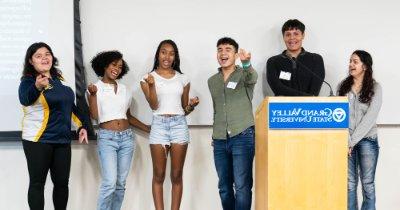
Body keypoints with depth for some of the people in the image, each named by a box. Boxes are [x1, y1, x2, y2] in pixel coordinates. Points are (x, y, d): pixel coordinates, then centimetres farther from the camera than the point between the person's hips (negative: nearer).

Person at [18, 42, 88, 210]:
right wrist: (37, 87, -53)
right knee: (37, 183, -1)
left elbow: (69, 105, 20)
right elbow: (25, 99, -33)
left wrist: (81, 126, 14)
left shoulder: (59, 79, 10)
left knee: (62, 182, 10)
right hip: (38, 141, -6)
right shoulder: (28, 81, -10)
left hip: (62, 140, 6)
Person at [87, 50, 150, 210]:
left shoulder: (124, 89, 13)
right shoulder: (95, 88, 1)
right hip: (107, 138, -5)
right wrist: (93, 94, -16)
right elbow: (94, 116, -7)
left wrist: (150, 130, 17)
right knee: (110, 183, -14)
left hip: (127, 137, 5)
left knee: (121, 183, 6)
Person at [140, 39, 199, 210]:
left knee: (177, 175, 3)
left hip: (179, 125, 2)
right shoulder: (148, 78, 6)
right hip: (159, 125, -2)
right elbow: (154, 106, -5)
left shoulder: (183, 79, 12)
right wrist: (151, 85, -18)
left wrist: (192, 106, -5)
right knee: (158, 175, 0)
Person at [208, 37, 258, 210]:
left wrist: (246, 63, -48)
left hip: (242, 136, -5)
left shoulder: (244, 74, -1)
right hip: (220, 140, 5)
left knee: (242, 185, -8)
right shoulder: (212, 81, 14)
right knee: (224, 186, 9)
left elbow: (252, 78, -26)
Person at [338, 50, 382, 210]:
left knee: (367, 183, 3)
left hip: (367, 140, -2)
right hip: (346, 140, 2)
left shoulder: (375, 88, -2)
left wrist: (353, 141, -13)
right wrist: (347, 140, -11)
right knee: (349, 183, 4)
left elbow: (370, 117, -9)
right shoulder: (343, 86, 6)